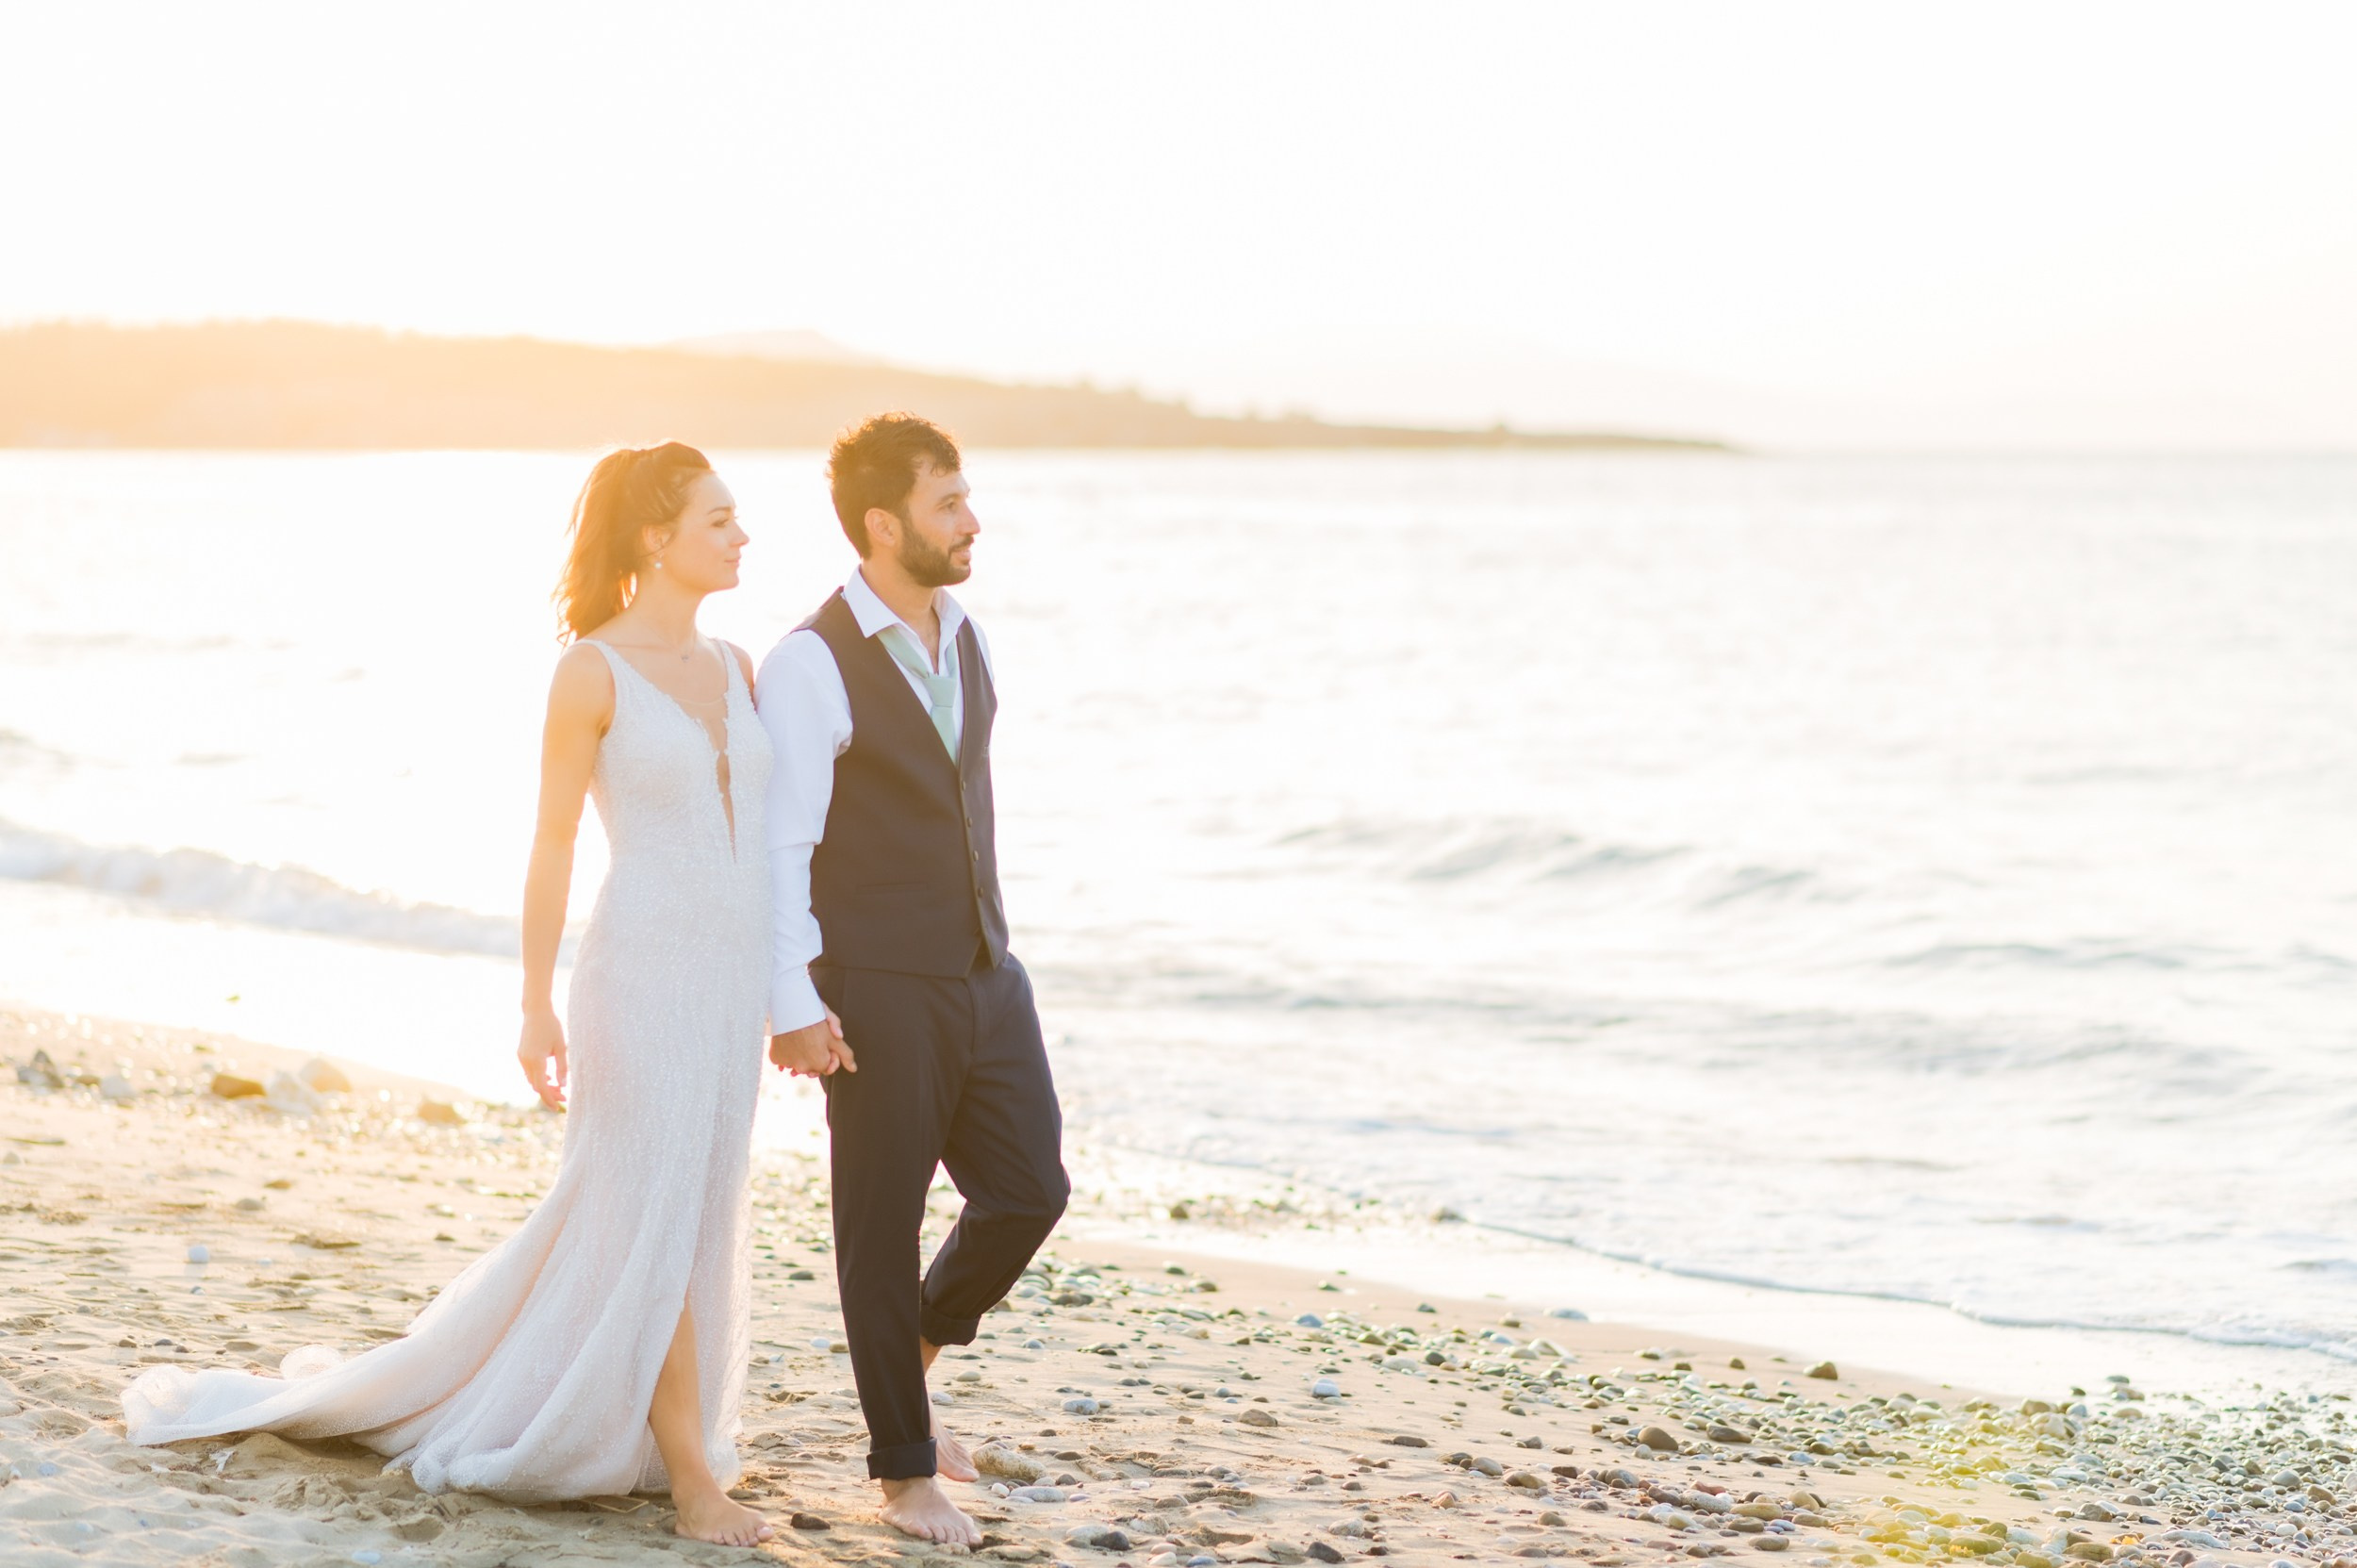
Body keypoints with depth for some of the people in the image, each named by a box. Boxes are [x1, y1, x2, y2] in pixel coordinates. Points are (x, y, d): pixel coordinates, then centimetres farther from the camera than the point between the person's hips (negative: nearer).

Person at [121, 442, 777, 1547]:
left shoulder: (732, 669, 10)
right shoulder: (590, 671, -8)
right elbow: (552, 846, -7)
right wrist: (536, 1005, -11)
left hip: (729, 978, 7)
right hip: (640, 970, -7)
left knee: (692, 1216, 11)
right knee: (649, 1217, -3)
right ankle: (689, 1473, 5)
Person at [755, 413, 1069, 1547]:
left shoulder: (961, 638, 8)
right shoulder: (811, 665, -15)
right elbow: (779, 848, -15)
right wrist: (793, 1006, -18)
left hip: (984, 976, 7)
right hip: (876, 992, -7)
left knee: (1028, 1192, 6)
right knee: (884, 1226, 5)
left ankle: (913, 1356, 32)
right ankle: (904, 1467, 19)